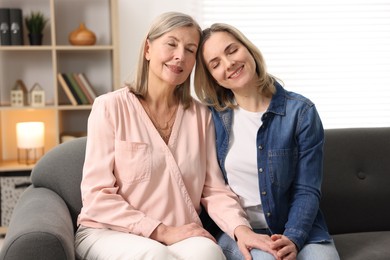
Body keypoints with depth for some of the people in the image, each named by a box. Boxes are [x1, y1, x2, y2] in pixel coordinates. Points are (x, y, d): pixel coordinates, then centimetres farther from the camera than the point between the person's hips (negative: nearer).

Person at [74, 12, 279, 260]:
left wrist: (241, 229, -18)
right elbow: (97, 195, -9)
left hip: (181, 236, 3)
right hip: (109, 232, -2)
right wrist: (161, 231, -17)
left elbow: (215, 190, 2)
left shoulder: (201, 115, 8)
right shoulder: (110, 107, -4)